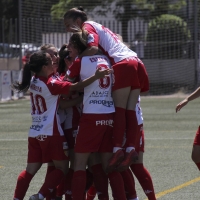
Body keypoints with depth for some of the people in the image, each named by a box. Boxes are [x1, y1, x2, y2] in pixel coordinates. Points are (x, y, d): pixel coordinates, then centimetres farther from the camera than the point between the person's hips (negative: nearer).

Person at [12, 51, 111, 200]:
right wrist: (96, 76, -25)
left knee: (31, 170, 15)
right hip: (51, 133, -7)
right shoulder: (51, 84, -16)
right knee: (62, 168, 4)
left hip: (34, 133, 7)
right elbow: (75, 87, -22)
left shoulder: (33, 81, 5)